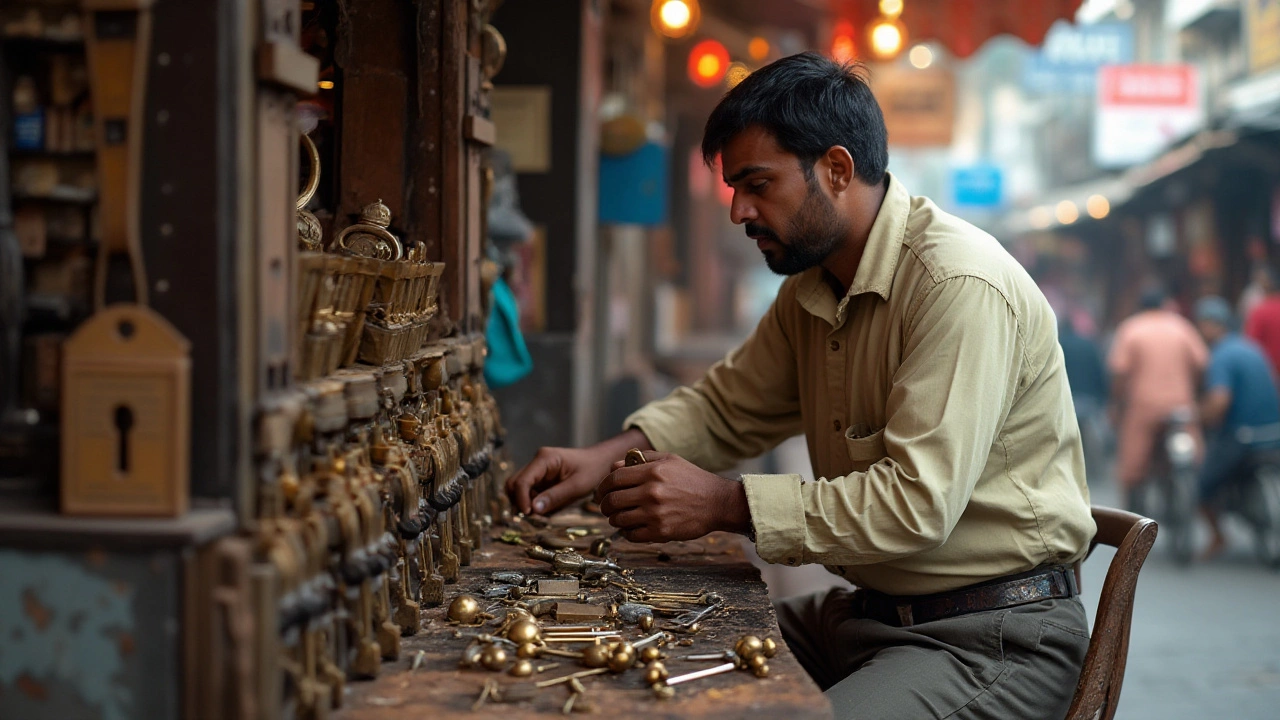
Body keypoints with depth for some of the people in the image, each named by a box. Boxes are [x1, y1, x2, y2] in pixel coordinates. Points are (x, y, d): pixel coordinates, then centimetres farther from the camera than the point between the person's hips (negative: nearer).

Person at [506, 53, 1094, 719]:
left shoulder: (961, 285, -21)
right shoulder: (812, 289, 9)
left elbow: (917, 502, -27)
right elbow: (727, 404, 21)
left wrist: (726, 503, -23)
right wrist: (612, 456, 1)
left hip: (996, 635, -8)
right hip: (870, 612, 8)